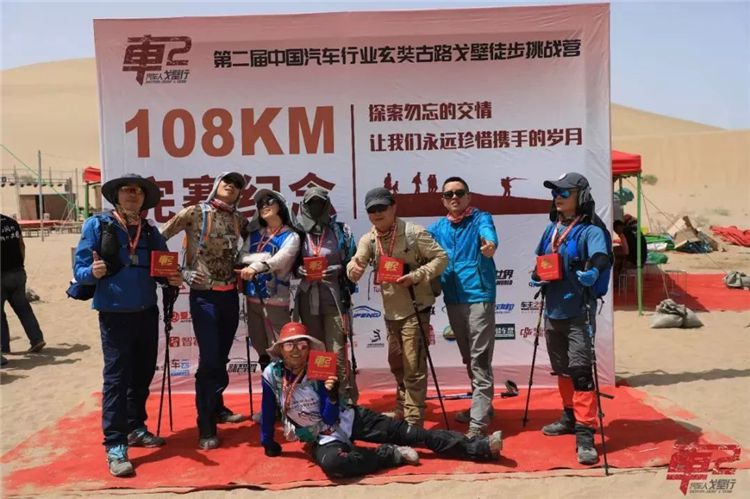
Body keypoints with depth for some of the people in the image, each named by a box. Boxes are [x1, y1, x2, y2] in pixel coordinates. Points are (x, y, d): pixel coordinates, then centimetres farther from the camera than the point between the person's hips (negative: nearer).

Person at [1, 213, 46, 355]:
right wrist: (20, 265, 15)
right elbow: (22, 246, 10)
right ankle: (37, 339, 4)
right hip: (18, 272, 6)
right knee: (23, 308, 10)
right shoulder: (12, 222, 7)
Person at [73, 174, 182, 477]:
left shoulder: (150, 231, 8)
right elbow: (79, 269, -7)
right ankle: (115, 445, 2)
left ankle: (135, 428, 30)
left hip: (147, 313, 5)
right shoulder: (97, 225, -5)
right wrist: (93, 272, -29)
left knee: (143, 373, 13)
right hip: (115, 314, -5)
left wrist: (173, 279, -8)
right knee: (117, 377, -4)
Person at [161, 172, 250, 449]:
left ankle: (217, 407, 33)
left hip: (230, 294, 5)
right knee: (209, 358, -8)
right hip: (204, 295, -5)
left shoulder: (239, 220, 7)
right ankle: (206, 427, 1)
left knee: (222, 357, 14)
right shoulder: (195, 212, -6)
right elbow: (161, 237, -8)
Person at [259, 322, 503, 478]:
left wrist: (332, 394, -33)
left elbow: (330, 418, -14)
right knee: (331, 462, -39)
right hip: (322, 439, -1)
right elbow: (268, 412, 2)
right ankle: (391, 454, -17)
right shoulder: (271, 374, -12)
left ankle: (479, 447, -10)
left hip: (349, 419, 1)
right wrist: (268, 445, 8)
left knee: (405, 432, -10)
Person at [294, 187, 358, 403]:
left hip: (334, 299, -3)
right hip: (308, 300, 3)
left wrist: (339, 269, -14)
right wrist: (298, 270, -7)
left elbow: (353, 262, 4)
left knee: (337, 354, -5)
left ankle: (348, 400, 6)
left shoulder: (340, 231, 3)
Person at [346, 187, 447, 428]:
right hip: (391, 311, 6)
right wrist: (353, 269, -36)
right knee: (396, 364, 21)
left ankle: (414, 422, 5)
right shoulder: (368, 240, 2)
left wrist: (417, 276, -24)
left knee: (413, 368, -5)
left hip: (415, 309, -6)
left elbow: (441, 257, -11)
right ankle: (402, 411, 42)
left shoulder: (413, 232, -12)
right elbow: (357, 263, -12)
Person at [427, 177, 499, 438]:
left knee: (480, 360, -6)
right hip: (453, 299, 6)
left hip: (479, 296, -6)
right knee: (468, 359, 18)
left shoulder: (480, 218, -4)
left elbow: (488, 232, -25)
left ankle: (478, 422, -3)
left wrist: (490, 243, -48)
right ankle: (481, 406, 34)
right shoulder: (438, 227, 13)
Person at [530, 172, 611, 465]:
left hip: (578, 313, -7)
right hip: (553, 311, 7)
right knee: (561, 369, 18)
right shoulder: (551, 229, 11)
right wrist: (537, 277, 3)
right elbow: (539, 262, 23)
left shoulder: (590, 230, -10)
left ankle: (585, 435, -5)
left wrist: (592, 272, -49)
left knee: (580, 371, -9)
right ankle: (570, 417, 35)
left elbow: (601, 256, -28)